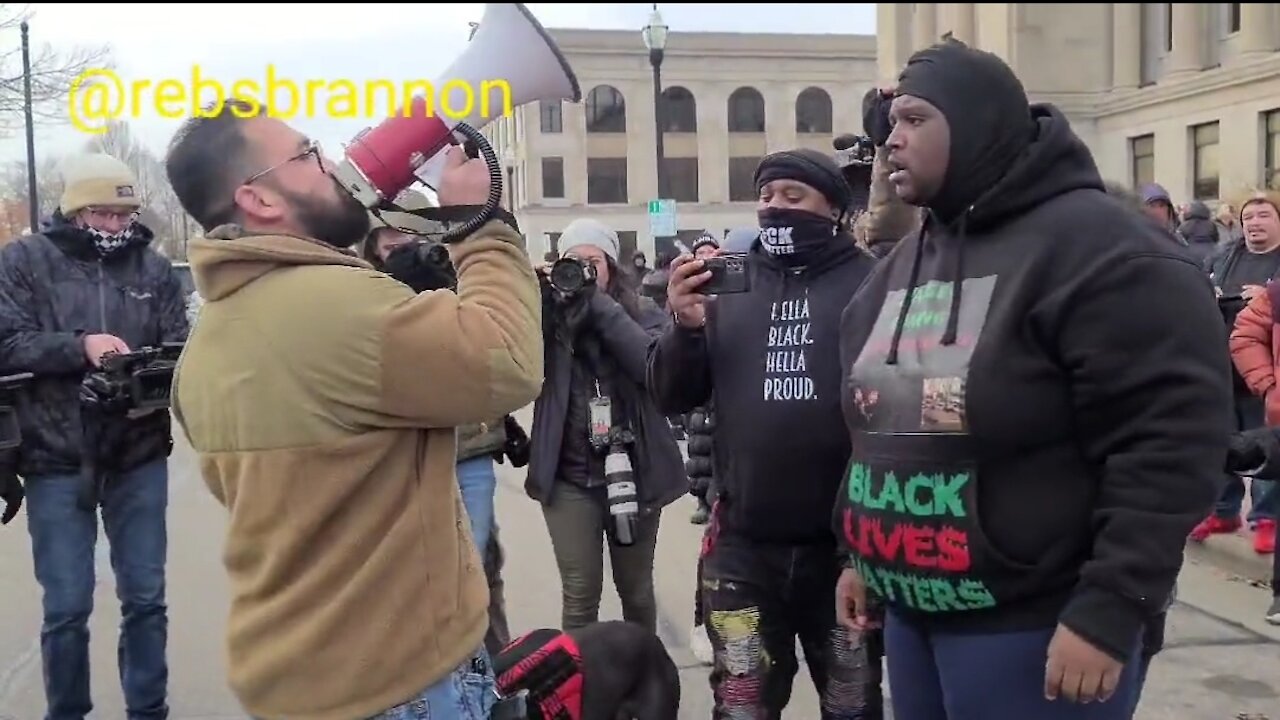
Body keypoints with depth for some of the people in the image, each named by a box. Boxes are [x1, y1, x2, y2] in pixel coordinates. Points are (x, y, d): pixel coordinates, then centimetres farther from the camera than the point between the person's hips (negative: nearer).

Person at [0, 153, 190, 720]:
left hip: (140, 457, 2)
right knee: (66, 607, 5)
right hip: (56, 461, -2)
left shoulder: (154, 267, 5)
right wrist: (80, 345, -21)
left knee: (145, 598, 11)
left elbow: (179, 345, 2)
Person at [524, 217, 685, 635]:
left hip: (634, 472, 0)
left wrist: (599, 304, -17)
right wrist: (534, 302, -19)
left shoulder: (642, 314, 2)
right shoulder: (548, 316, 4)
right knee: (580, 594, -1)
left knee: (635, 588, 15)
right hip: (569, 478, 0)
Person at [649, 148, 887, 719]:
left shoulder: (870, 282, -5)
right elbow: (672, 398, 3)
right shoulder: (728, 283, 6)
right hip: (744, 548, 3)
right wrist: (686, 326, -13)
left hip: (848, 544, -2)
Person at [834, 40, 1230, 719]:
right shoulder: (903, 265, 11)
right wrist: (859, 557, 18)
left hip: (1036, 626, -7)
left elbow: (1171, 439, -19)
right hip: (913, 615, 7)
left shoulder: (1102, 249, -14)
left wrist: (1110, 611, -21)